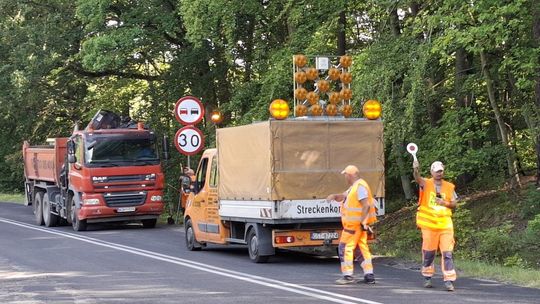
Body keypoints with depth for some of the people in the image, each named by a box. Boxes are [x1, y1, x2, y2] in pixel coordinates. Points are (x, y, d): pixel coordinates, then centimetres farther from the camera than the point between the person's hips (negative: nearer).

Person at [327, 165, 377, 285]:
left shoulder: (360, 186, -16)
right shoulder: (355, 186, 16)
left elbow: (366, 205, -23)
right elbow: (343, 196, 22)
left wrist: (362, 222, -24)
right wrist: (334, 196, 0)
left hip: (355, 224, -10)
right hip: (355, 224, 10)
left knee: (345, 247, -4)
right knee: (360, 248, 11)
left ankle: (348, 276, -2)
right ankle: (369, 275, 10)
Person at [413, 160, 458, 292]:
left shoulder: (449, 187, 8)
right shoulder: (426, 183, 0)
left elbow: (454, 204, 9)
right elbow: (418, 178, -23)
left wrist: (445, 203, -13)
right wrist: (415, 170, -46)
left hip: (445, 224, 1)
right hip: (429, 223, -1)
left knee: (447, 253, -7)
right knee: (428, 252, 8)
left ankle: (449, 281, -8)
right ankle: (427, 278, 23)